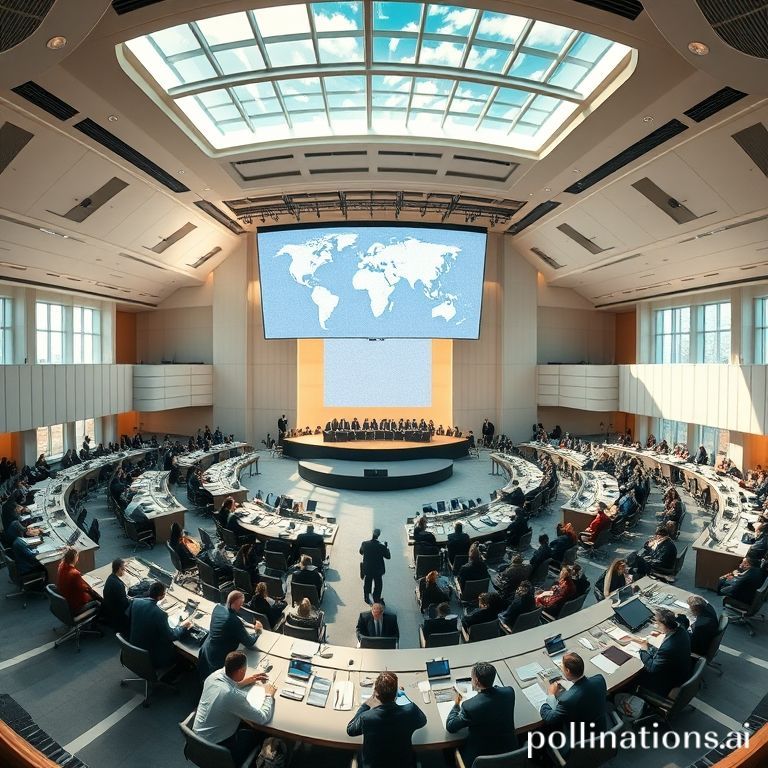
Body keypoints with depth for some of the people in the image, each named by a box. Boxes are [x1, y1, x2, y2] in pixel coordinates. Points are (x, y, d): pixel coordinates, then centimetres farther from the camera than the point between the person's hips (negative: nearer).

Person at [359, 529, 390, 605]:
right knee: (378, 585, 19)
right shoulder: (381, 546, -26)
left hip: (367, 570, 3)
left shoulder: (364, 544, -19)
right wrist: (386, 547, 0)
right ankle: (377, 599, 31)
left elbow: (361, 552, 3)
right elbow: (388, 557, -12)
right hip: (378, 570, -3)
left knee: (367, 584, 25)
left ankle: (367, 598, 42)